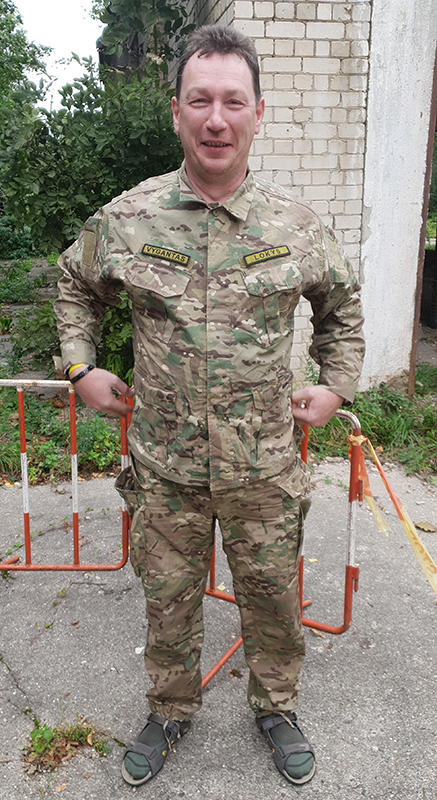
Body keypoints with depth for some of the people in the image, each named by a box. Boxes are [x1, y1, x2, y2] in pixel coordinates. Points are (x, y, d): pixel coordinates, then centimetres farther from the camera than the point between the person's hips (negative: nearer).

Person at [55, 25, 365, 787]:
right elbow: (75, 287, 14)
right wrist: (81, 365, 4)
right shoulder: (126, 218, -5)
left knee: (273, 600, 17)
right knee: (168, 602, 17)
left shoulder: (296, 225, -3)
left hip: (265, 468, 0)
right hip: (164, 466, 0)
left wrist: (336, 384, 6)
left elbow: (342, 305, 14)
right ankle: (170, 711, 44)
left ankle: (275, 708, 44)